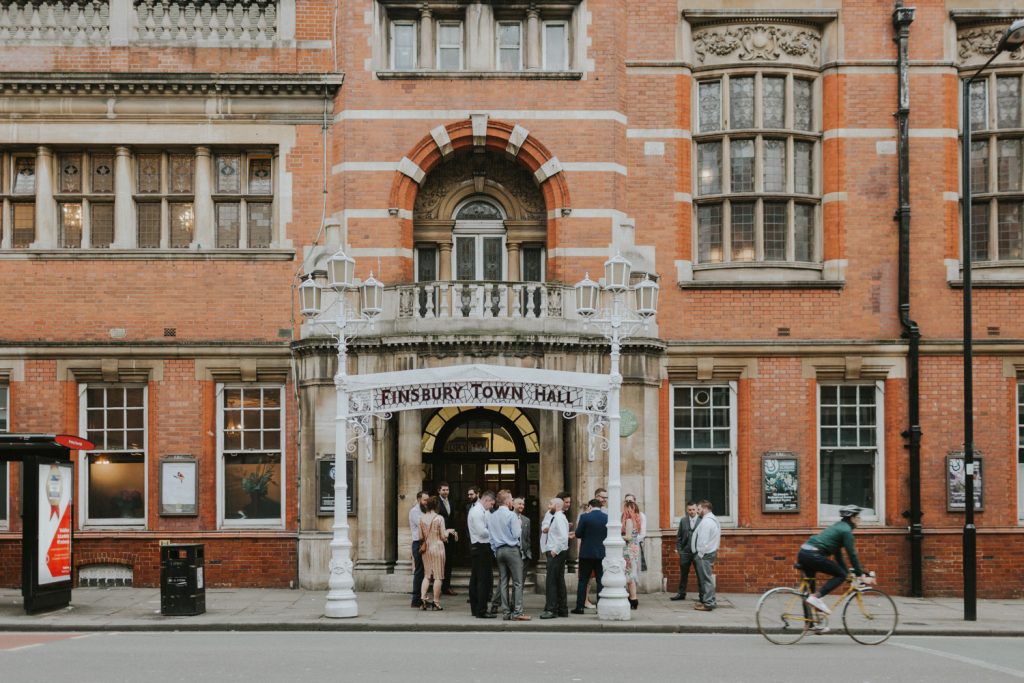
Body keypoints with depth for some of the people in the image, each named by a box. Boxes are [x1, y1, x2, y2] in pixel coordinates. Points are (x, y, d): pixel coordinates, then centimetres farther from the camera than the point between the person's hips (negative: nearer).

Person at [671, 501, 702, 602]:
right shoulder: (683, 520, 6)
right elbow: (679, 536, 10)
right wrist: (678, 548, 3)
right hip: (685, 552, 4)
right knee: (683, 574, 13)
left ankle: (702, 595, 11)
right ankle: (681, 593, 24)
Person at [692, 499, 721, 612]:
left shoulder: (706, 521, -17)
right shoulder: (713, 519, 15)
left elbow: (704, 540, -22)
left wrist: (700, 554, -18)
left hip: (704, 553, -11)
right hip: (711, 552, 11)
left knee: (706, 578, -7)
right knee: (707, 578, 16)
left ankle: (708, 603, -6)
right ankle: (710, 601, 21)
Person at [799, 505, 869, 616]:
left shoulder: (838, 527, 25)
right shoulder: (846, 531, -3)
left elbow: (838, 553, 28)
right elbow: (852, 555, -4)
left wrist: (847, 572, 29)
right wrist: (860, 574, 3)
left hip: (803, 553, 10)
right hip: (813, 555, -10)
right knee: (841, 575, 0)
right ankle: (816, 597, -13)